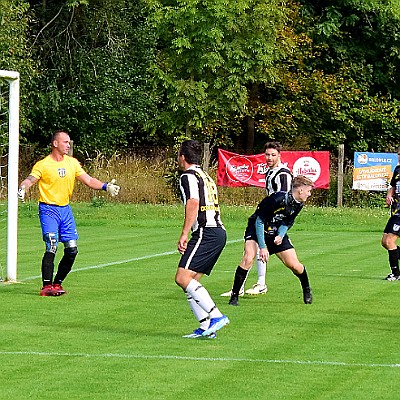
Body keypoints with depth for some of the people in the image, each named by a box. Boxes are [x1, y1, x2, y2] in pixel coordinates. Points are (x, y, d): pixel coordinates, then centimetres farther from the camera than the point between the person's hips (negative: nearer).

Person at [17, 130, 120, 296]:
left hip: (65, 208, 6)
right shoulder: (43, 165, -8)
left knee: (72, 249, 2)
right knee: (51, 246, -19)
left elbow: (88, 180, 11)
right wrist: (22, 188, -42)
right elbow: (30, 179, -19)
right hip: (48, 209, -6)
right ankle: (46, 286, -17)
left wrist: (105, 186, -3)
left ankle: (57, 283, 16)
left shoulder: (72, 163, 8)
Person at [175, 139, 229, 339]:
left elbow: (193, 204, -18)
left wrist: (184, 234, -20)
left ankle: (216, 316, -22)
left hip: (206, 233, -10)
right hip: (218, 232, 10)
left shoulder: (188, 176, -4)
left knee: (183, 278, -15)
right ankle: (206, 327, 3)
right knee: (190, 281, 10)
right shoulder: (205, 176, 25)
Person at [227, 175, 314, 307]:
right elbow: (259, 221, -25)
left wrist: (281, 235, -15)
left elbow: (287, 222, 6)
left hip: (277, 233, 5)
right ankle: (234, 296, -16)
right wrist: (262, 247, -27)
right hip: (256, 229, -5)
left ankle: (306, 290, 29)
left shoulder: (298, 204, -9)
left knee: (294, 265, -2)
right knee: (248, 258, -27)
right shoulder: (277, 199, -30)